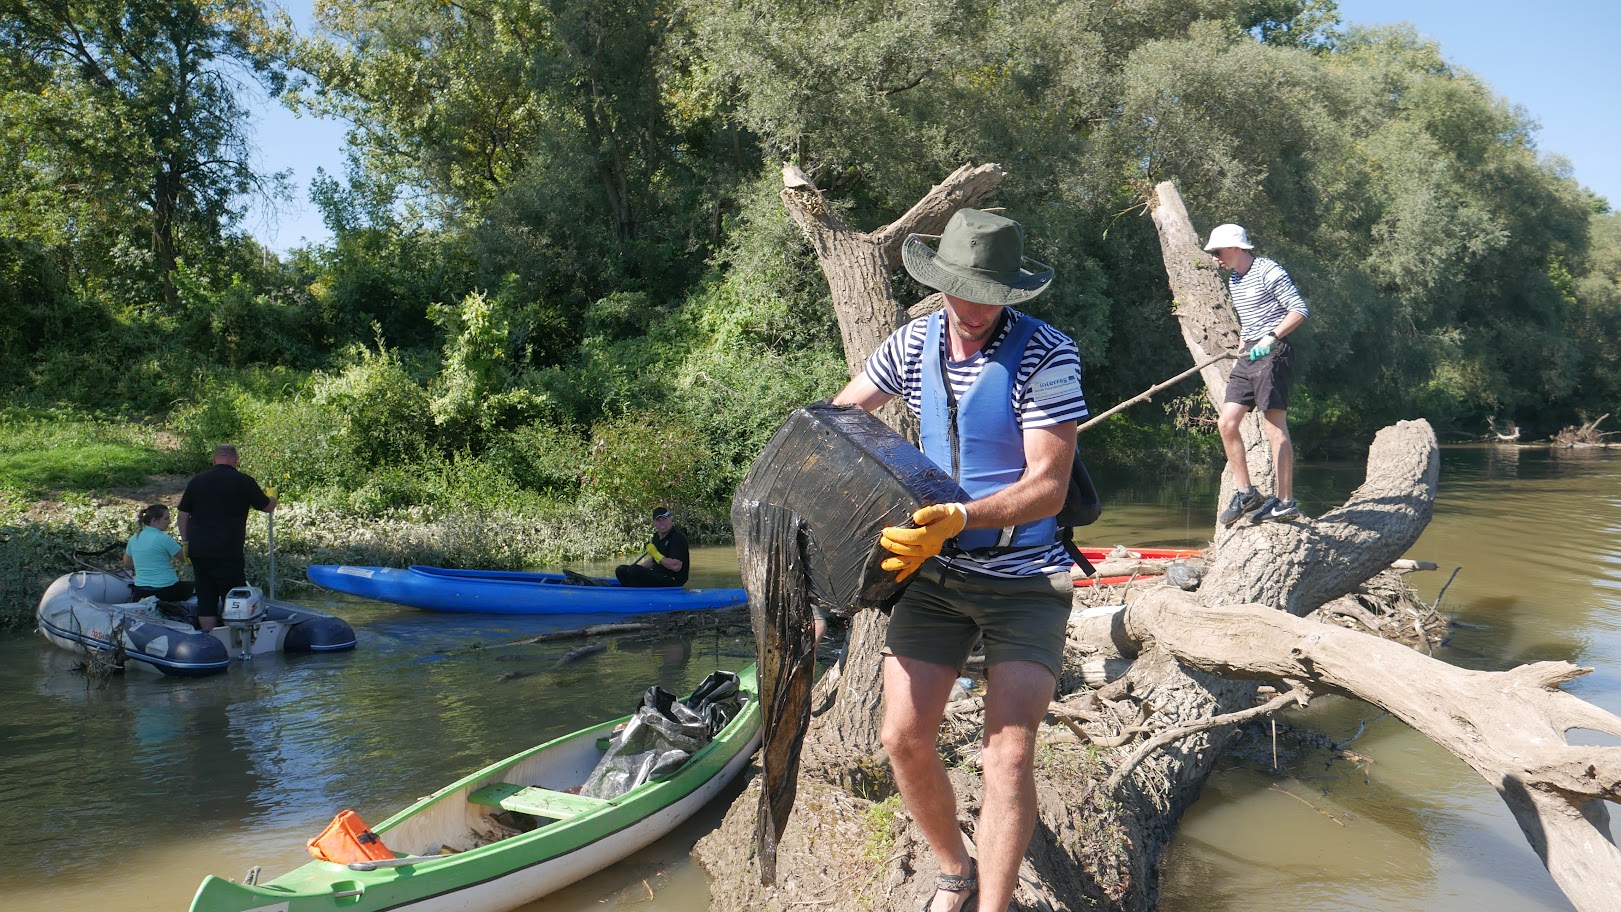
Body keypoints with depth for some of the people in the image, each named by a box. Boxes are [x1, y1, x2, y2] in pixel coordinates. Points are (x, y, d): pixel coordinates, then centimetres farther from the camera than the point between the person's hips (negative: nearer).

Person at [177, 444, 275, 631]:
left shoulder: (196, 481, 8)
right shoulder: (244, 482, -4)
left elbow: (183, 514, 10)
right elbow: (267, 507, 8)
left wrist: (186, 542, 18)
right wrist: (272, 497, 30)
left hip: (199, 551, 5)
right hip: (228, 553, -5)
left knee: (205, 601, 9)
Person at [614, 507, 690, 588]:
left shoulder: (678, 537, -16)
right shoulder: (656, 536, 12)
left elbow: (676, 567, -26)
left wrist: (656, 554, -20)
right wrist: (637, 567, 11)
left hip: (673, 581, -10)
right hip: (657, 575, 10)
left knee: (633, 571, -26)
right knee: (621, 570, 5)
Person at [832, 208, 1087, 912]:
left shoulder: (1047, 355, -15)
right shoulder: (913, 343, 0)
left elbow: (1047, 487, -20)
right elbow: (837, 414, 14)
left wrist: (958, 519, -34)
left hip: (1024, 577, -4)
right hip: (935, 571, 4)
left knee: (1009, 754, -14)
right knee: (905, 737, -3)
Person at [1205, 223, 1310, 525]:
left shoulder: (1268, 271, -9)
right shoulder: (1233, 279, 18)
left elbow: (1300, 309, -13)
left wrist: (1271, 337, -22)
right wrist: (1242, 346, 16)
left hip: (1272, 354, -9)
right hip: (1248, 357, 9)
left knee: (1275, 427, -8)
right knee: (1226, 423, 2)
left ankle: (1285, 502, -4)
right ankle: (1245, 493, 10)